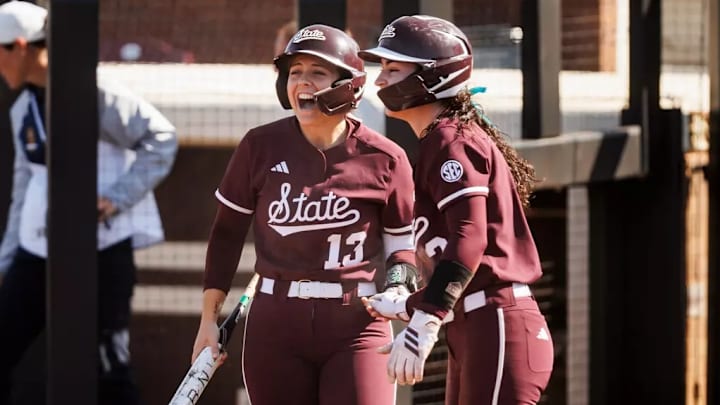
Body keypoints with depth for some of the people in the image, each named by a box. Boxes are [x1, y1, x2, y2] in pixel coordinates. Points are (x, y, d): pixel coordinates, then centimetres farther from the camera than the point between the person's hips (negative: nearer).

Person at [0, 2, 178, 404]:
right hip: (38, 250, 7)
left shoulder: (91, 93, -12)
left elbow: (162, 138, -12)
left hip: (102, 249, -7)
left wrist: (117, 197, -20)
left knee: (108, 367, -4)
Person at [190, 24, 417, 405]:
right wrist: (209, 319, 8)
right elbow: (227, 232, 9)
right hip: (276, 323, 2)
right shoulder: (261, 146, 1)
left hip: (357, 324, -1)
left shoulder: (384, 159, -2)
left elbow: (402, 244, 10)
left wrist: (396, 290, -11)